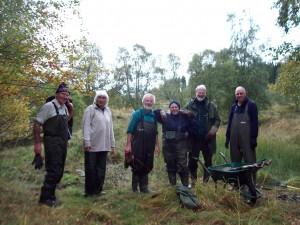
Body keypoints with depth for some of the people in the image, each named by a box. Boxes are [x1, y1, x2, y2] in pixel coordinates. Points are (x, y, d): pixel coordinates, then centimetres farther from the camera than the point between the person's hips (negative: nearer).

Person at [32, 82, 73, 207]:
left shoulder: (64, 107, 11)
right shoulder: (49, 106, -11)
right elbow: (36, 124, -11)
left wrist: (71, 108, 12)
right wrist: (37, 143, -13)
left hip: (63, 143, 8)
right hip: (52, 142, -8)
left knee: (59, 171, 14)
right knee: (54, 171, -8)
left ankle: (50, 194, 29)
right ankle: (45, 198, 7)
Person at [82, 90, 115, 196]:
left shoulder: (108, 111, 15)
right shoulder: (90, 109, -3)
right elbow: (86, 126, -9)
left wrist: (112, 144, 12)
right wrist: (87, 142, -17)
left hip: (104, 146, 5)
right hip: (92, 146, -5)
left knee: (101, 170, 10)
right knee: (91, 170, 3)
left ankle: (98, 190, 22)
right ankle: (89, 191, 15)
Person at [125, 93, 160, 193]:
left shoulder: (154, 115, 10)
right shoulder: (137, 113, -5)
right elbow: (130, 130, -8)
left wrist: (157, 146, 12)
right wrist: (128, 145, -13)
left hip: (149, 147, 5)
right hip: (138, 146, -4)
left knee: (147, 167, 10)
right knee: (137, 167, 3)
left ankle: (144, 188, 22)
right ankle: (134, 189, 17)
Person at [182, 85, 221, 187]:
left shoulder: (211, 105, 2)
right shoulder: (189, 105, 1)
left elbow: (217, 119, 5)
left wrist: (213, 129, -10)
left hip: (207, 138, 1)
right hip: (194, 138, -1)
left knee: (208, 161, 12)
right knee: (192, 161, 5)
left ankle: (206, 181, 27)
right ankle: (193, 181, 22)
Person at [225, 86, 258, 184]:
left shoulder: (251, 105, -2)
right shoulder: (233, 106, 13)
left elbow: (255, 122, -7)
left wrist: (254, 137, -12)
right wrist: (227, 137, 10)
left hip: (247, 138, -5)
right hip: (234, 138, 5)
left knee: (250, 161, -1)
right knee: (235, 161, 9)